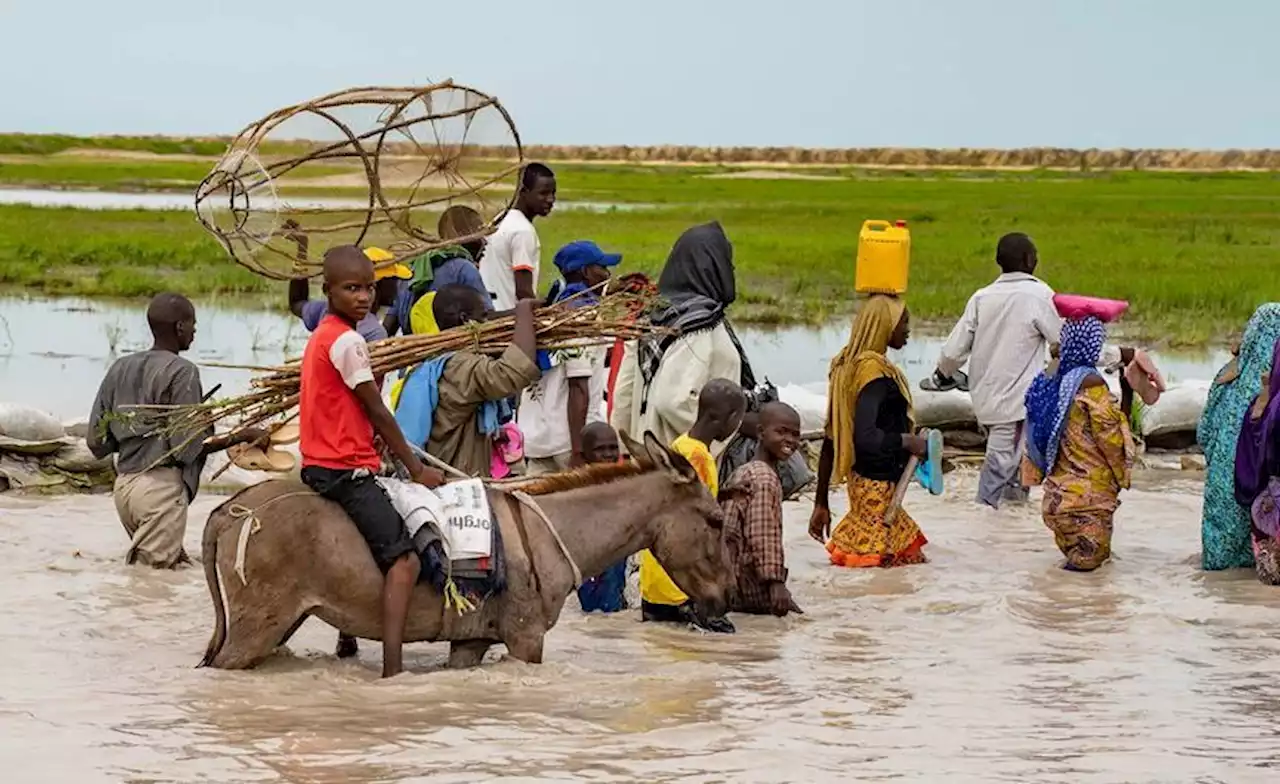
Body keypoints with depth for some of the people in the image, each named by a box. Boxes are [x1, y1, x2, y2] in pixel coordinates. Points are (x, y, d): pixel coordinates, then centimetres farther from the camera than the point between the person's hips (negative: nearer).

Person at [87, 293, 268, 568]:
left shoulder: (121, 368, 12)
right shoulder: (182, 372, -8)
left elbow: (97, 442, 11)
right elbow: (187, 448, -13)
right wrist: (242, 437, -5)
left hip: (123, 484, 8)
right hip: (161, 486, -8)